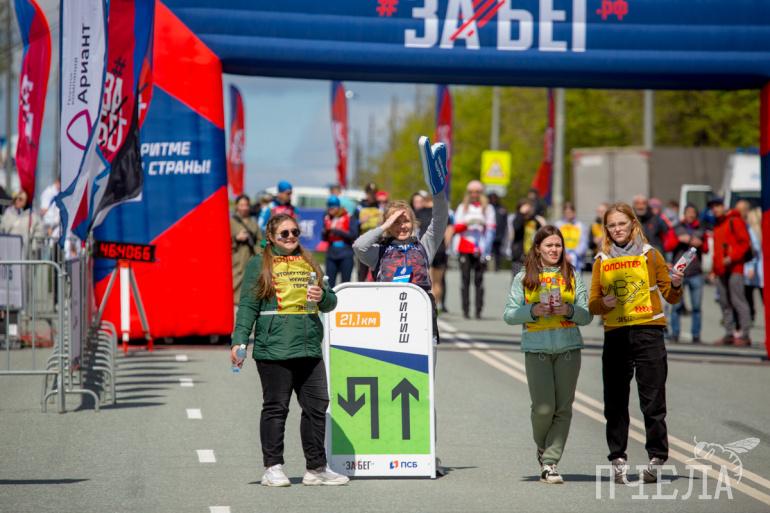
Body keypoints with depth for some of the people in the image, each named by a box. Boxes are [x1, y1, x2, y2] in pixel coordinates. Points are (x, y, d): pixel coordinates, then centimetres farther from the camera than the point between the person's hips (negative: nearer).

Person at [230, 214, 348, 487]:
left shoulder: (309, 262, 18)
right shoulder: (259, 264, 4)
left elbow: (331, 302, 22)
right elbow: (247, 306, 0)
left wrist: (322, 296, -2)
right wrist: (239, 341, -8)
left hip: (309, 349, 5)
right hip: (274, 349, -5)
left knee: (317, 406, 4)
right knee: (275, 407, -1)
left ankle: (316, 468, 12)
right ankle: (273, 468, 6)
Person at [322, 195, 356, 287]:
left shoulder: (348, 218, -3)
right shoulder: (327, 219, 8)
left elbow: (353, 235, -9)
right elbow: (324, 238, 10)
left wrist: (338, 231, -16)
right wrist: (326, 232, -12)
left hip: (346, 254, -4)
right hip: (331, 254, 4)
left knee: (345, 282, 0)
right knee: (329, 281, 1)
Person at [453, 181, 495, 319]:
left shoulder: (488, 208, 9)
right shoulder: (462, 207, 12)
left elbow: (490, 230, 4)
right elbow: (456, 228, 7)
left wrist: (486, 250, -6)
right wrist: (466, 223, -15)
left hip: (480, 249, -1)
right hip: (465, 249, 1)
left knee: (479, 280, -3)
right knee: (465, 279, -2)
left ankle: (479, 310, -3)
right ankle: (466, 310, 0)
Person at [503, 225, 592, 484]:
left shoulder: (572, 276, 10)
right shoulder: (524, 278, 7)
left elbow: (586, 315, 8)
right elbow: (509, 314, 2)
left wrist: (569, 310, -12)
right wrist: (533, 311, -13)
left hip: (568, 348, 2)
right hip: (536, 349, -2)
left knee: (563, 408, -3)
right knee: (543, 408, -10)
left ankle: (550, 463, 2)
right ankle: (543, 449, 19)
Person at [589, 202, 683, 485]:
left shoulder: (649, 254, 5)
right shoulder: (602, 260, 12)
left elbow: (670, 297, 6)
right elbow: (593, 305, 13)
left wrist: (676, 286, -15)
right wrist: (604, 303, -8)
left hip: (648, 332, -3)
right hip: (615, 335, 3)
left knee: (653, 401, -5)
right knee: (615, 403, 3)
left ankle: (657, 458, -1)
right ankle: (618, 459, 11)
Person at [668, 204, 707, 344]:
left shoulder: (701, 230, 13)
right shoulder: (676, 229, 9)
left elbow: (706, 249, 17)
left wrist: (700, 244, -4)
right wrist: (680, 239, -12)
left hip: (696, 273, 1)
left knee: (696, 306, 0)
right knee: (677, 305, -4)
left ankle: (696, 335, 5)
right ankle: (675, 334, 2)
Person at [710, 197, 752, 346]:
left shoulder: (735, 221, -2)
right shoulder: (716, 226, 22)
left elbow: (745, 242, -10)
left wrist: (732, 257, -18)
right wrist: (714, 270, 19)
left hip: (734, 268, -8)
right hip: (721, 270, 8)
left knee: (738, 301, -11)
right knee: (725, 303, 6)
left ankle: (744, 335, -12)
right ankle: (729, 334, 9)